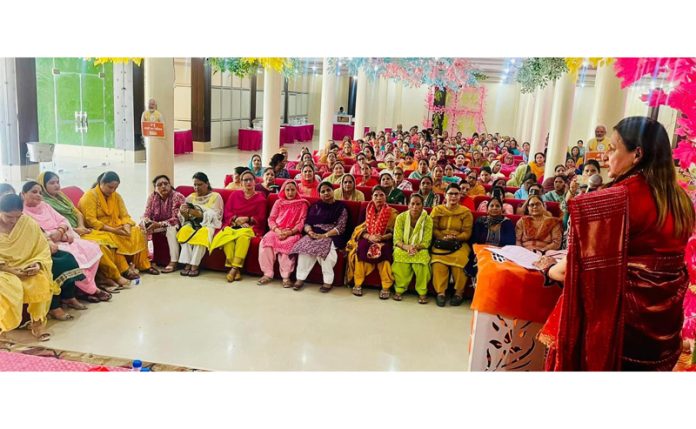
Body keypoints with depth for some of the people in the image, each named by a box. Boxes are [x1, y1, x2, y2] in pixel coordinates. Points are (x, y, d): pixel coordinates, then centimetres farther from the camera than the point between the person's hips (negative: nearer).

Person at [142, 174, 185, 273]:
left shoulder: (178, 197, -18)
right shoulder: (152, 197, -2)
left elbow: (176, 219, -23)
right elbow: (146, 214, -2)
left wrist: (159, 224, -33)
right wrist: (145, 221, -28)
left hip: (173, 225, -5)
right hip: (156, 224, 5)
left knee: (171, 228, -36)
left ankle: (173, 262, -33)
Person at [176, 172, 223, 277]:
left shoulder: (215, 196, 5)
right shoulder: (191, 197, 17)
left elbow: (214, 216, -8)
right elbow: (185, 218, 11)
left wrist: (199, 214, -22)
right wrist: (183, 212, -12)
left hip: (208, 224, -3)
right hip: (193, 223, 3)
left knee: (202, 233, -37)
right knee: (185, 230, -31)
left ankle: (195, 265, -36)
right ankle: (187, 264, -33)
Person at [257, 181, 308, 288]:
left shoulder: (302, 204, 8)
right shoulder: (278, 202, 16)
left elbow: (302, 222, -1)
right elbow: (271, 219, 9)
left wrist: (289, 232, -17)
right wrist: (277, 230, -12)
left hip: (292, 232, -3)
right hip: (277, 230, 3)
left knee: (287, 244, -36)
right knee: (265, 241, -28)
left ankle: (286, 277, -30)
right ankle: (267, 274, -23)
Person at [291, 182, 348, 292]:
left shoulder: (340, 207, 6)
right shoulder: (315, 206, 19)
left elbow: (340, 227, -4)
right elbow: (307, 222, 13)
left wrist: (325, 235, -17)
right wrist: (310, 232, -11)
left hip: (332, 236, -4)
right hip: (314, 234, 4)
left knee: (323, 248, -36)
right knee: (304, 245, -28)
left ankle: (328, 281, -27)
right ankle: (300, 278, -23)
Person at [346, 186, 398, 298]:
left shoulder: (392, 213, 1)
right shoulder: (369, 210, 8)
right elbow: (362, 228, 5)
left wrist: (382, 237, -21)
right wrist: (369, 236, -17)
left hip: (385, 240, -2)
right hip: (368, 239, 2)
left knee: (384, 251, -35)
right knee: (361, 247, -31)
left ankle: (386, 287, -26)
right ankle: (358, 284, -23)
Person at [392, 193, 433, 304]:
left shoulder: (428, 220, -6)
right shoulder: (401, 217, -5)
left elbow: (426, 242, -9)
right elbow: (397, 240, -9)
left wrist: (416, 247, -30)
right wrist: (406, 247, -30)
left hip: (420, 249, 0)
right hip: (403, 248, 0)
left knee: (423, 255, -36)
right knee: (398, 253, -35)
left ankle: (422, 292, -22)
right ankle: (399, 290, -22)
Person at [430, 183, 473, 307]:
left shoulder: (466, 212, 10)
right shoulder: (437, 210, 14)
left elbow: (467, 233, 4)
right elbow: (433, 229, 6)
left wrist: (455, 237, -13)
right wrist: (443, 237, -11)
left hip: (459, 244, 0)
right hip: (440, 243, 0)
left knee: (459, 260, -32)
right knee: (438, 261, -32)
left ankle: (459, 293, -14)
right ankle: (440, 292, -21)